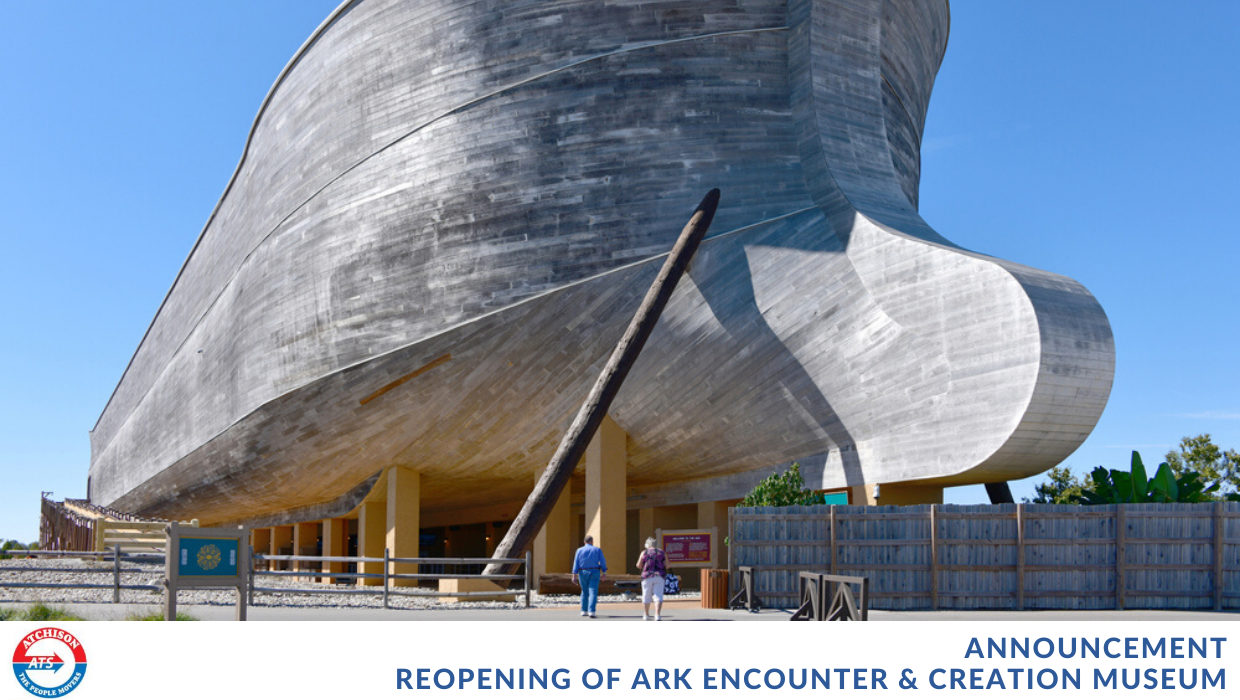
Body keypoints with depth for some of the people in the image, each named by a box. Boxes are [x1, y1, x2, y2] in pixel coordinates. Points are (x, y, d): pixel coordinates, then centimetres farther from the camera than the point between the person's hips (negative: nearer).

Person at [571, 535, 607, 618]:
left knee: (585, 592, 18)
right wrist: (604, 573, 4)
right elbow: (603, 562, -2)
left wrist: (574, 576, -7)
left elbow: (576, 563, -4)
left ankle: (584, 611, 20)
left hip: (583, 573, 2)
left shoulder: (579, 550, 4)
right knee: (593, 592, -7)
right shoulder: (597, 550, 2)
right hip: (594, 573, -2)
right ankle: (591, 611, -21)